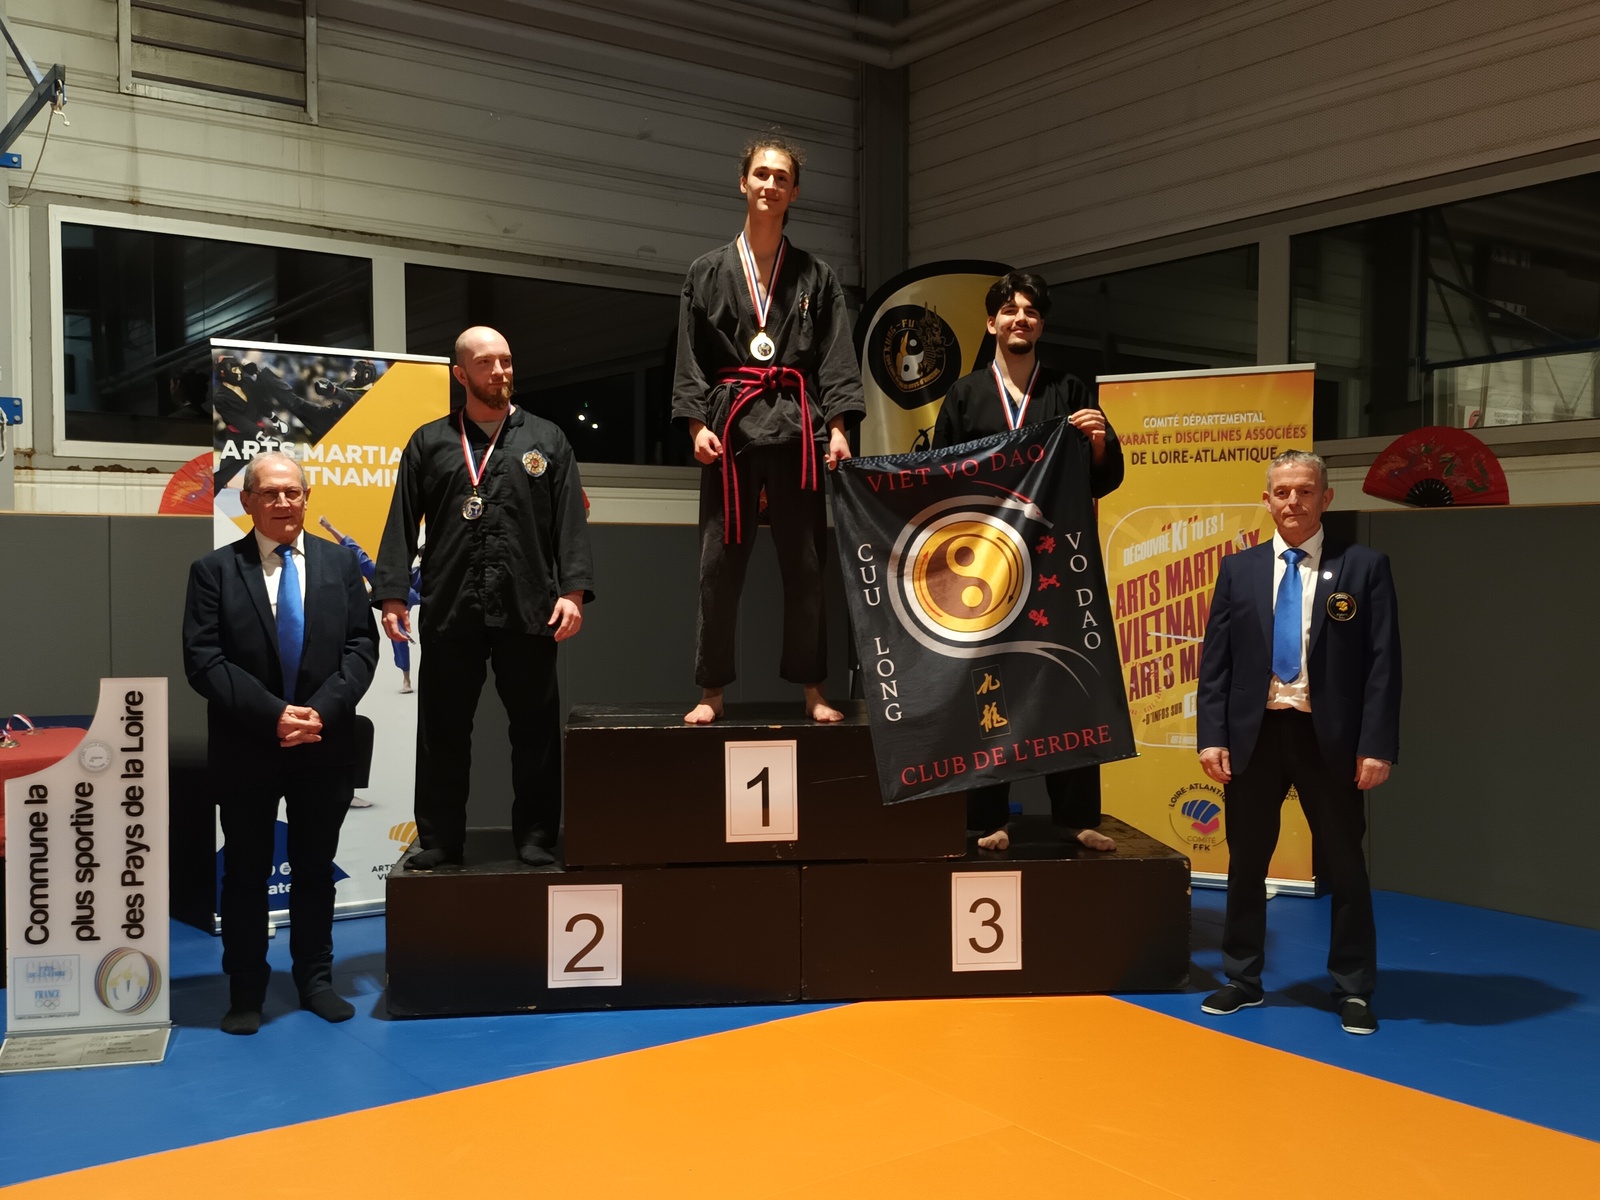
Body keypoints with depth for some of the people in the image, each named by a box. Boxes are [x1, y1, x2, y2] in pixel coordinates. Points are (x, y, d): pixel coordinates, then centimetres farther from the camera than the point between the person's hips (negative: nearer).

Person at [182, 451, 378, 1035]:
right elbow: (203, 660, -9)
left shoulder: (340, 563, 5)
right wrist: (272, 715, -18)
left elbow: (361, 644, 0)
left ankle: (315, 979, 25)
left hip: (326, 743, 2)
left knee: (315, 868, 13)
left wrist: (323, 710, -14)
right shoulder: (214, 570, -2)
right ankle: (246, 991, 21)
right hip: (246, 748, -2)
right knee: (246, 873, 9)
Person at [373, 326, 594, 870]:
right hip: (450, 610, 1)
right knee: (443, 729, 6)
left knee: (535, 728, 4)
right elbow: (402, 524, 7)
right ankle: (438, 841, 17)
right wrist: (392, 595, -2)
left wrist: (572, 590, -8)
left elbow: (570, 521, 3)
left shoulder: (545, 439, 10)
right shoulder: (429, 442, 11)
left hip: (528, 610, 0)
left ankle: (536, 839, 15)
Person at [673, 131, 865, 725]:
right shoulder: (708, 272, 11)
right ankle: (712, 691, 9)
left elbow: (837, 358, 5)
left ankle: (812, 688, 10)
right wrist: (697, 424, -6)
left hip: (797, 424, 0)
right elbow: (690, 358, 6)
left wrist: (838, 427, -7)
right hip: (731, 423, 0)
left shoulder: (817, 276, 11)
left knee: (805, 560, 2)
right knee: (719, 562, 0)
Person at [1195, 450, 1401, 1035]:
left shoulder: (1364, 567, 0)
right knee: (1246, 861, 11)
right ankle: (1243, 979, 25)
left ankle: (1353, 990, 20)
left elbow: (1383, 662, -4)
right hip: (1254, 733, 2)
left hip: (1329, 736, -2)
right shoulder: (1238, 569, 6)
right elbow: (1215, 659, 5)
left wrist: (1377, 745, -12)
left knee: (1344, 866, 7)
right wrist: (1212, 736, -4)